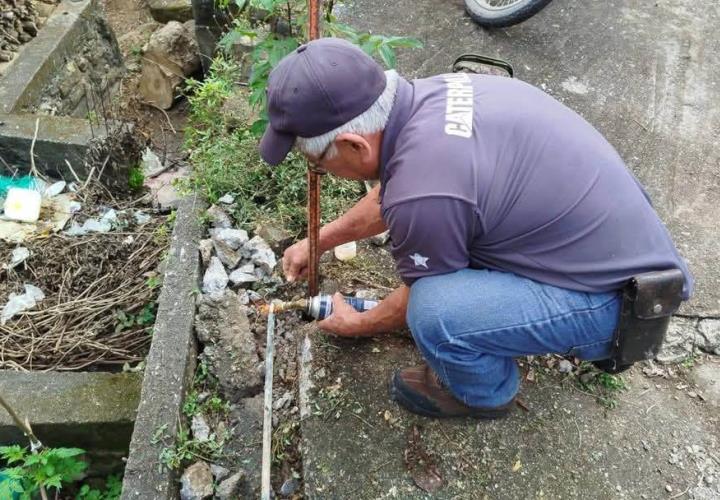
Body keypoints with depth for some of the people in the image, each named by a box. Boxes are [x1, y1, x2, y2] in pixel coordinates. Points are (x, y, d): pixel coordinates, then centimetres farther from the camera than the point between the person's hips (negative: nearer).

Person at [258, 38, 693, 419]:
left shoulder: (424, 194, -32)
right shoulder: (427, 95, -6)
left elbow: (423, 298, -9)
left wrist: (358, 324, 10)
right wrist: (321, 240, 23)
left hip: (613, 296, -8)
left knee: (434, 311, -24)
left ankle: (485, 392, 8)